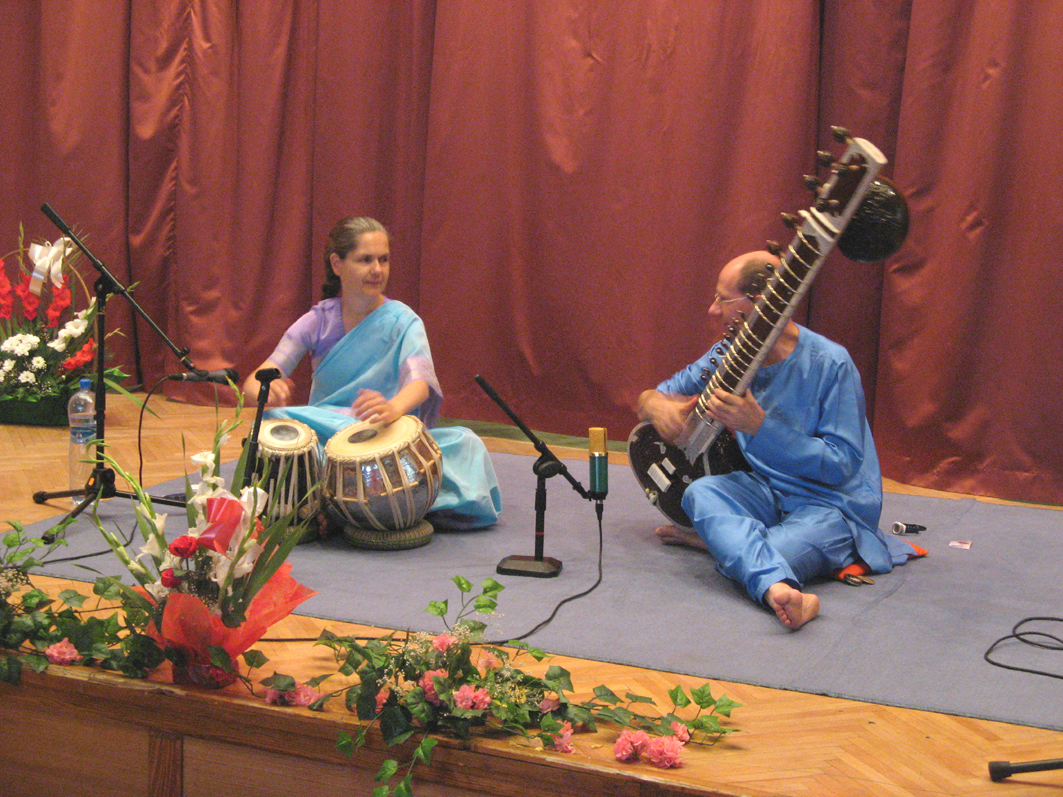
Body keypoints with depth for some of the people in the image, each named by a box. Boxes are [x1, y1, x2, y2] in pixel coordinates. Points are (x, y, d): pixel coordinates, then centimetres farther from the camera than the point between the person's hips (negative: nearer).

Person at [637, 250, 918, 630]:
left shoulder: (829, 364, -17)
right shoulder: (731, 354, 3)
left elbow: (842, 465, -21)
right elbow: (649, 397, 12)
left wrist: (760, 426, -30)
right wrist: (657, 405, -16)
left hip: (832, 503, -7)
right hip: (765, 490, 7)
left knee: (751, 561, -41)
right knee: (700, 492, -32)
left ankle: (724, 541, -11)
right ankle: (779, 590, -50)